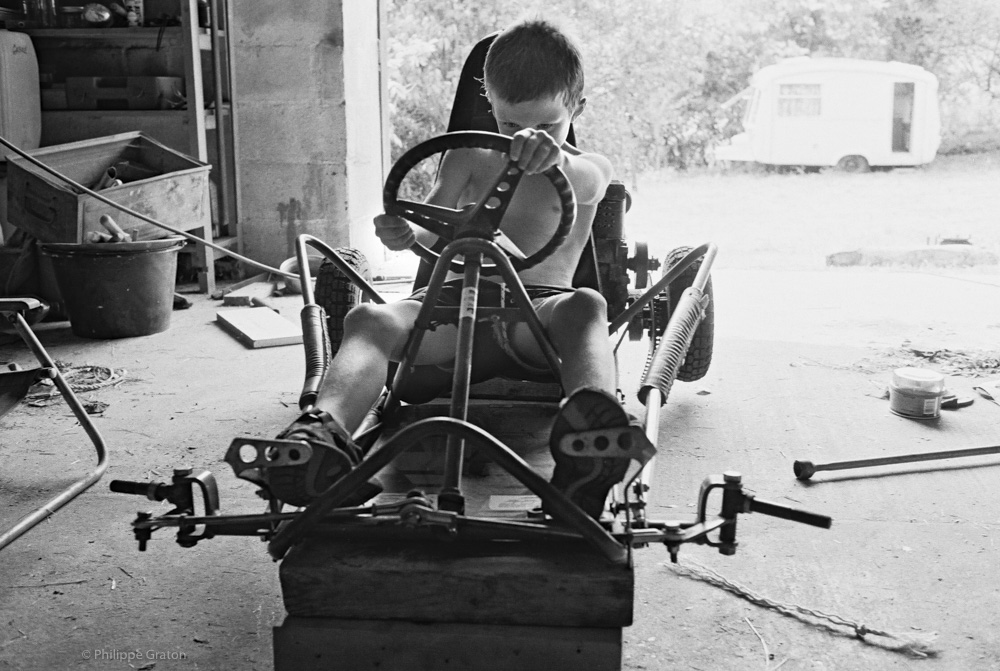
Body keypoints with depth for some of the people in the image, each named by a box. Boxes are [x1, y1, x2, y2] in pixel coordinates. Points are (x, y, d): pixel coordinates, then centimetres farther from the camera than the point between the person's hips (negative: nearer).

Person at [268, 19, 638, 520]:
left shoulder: (589, 170, 12)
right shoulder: (468, 158, 21)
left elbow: (585, 182, -15)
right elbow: (434, 229, 9)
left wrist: (556, 157, -42)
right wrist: (405, 235, -18)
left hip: (538, 308, -2)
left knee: (585, 305, -38)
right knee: (368, 319, -27)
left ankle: (590, 433, -68)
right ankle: (324, 432, -56)